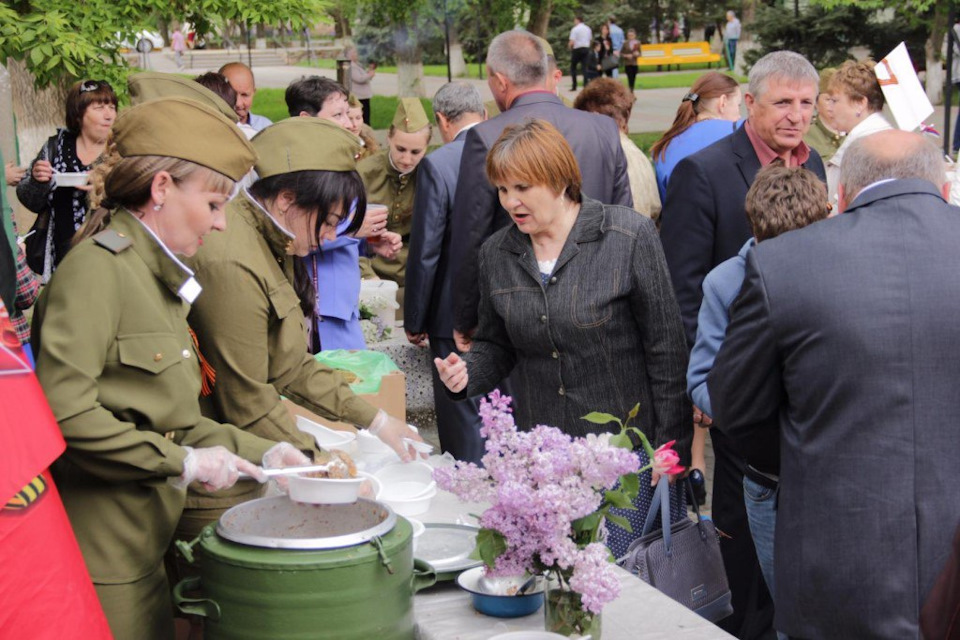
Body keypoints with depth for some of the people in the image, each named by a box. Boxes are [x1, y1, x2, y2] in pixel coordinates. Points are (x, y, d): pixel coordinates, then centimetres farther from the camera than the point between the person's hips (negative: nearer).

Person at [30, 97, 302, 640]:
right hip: (102, 553, -9)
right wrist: (182, 462, -17)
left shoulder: (160, 276, 16)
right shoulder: (98, 268, -13)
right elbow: (65, 411, -23)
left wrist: (261, 452, 9)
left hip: (144, 546, 9)